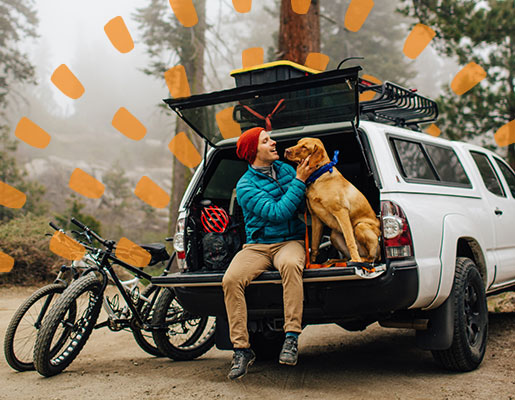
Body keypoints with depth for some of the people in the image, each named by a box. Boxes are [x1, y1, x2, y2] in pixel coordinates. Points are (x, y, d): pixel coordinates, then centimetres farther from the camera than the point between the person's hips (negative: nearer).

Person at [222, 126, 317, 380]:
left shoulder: (286, 169, 12)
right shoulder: (245, 186, -4)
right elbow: (277, 213, -16)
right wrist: (299, 181, -13)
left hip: (290, 242, 1)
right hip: (257, 245, -1)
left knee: (290, 264, -37)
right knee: (231, 279, -29)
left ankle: (291, 338, -35)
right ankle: (242, 349, -20)